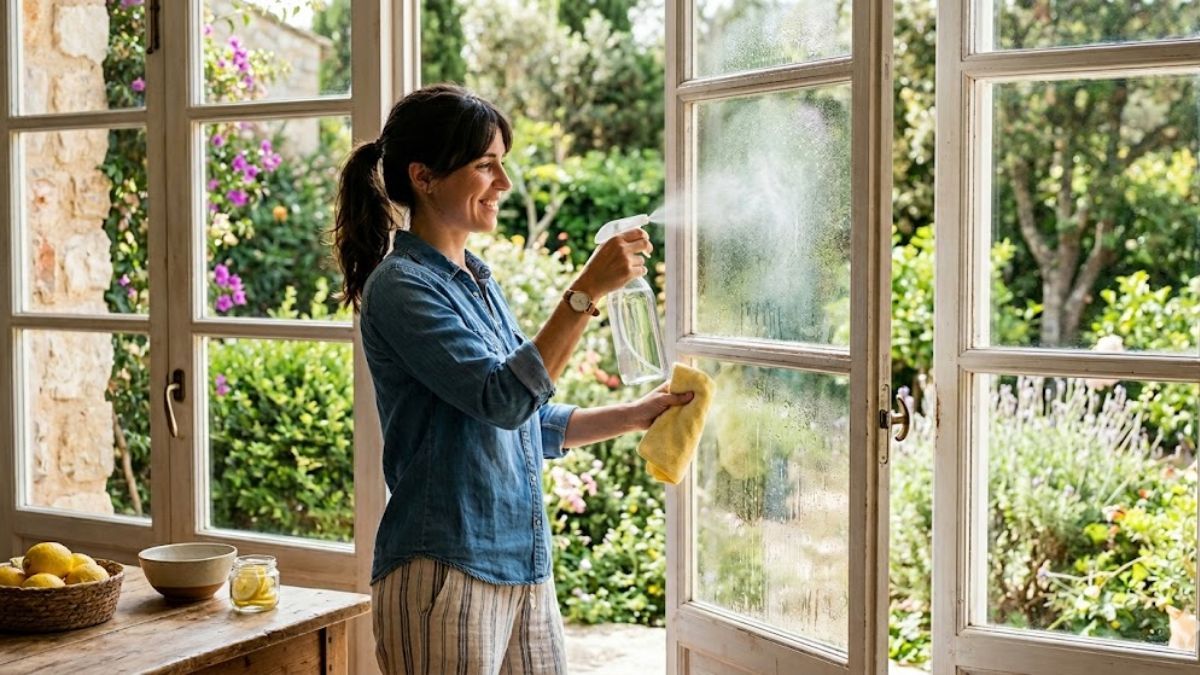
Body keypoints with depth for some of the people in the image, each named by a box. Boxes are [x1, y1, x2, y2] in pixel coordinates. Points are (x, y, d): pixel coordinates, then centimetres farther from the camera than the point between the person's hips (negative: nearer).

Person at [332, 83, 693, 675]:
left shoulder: (478, 281, 14)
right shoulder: (400, 287, -12)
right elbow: (503, 400, -22)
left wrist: (633, 416, 9)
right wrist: (587, 291, -23)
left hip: (525, 569, 8)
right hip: (445, 574, -8)